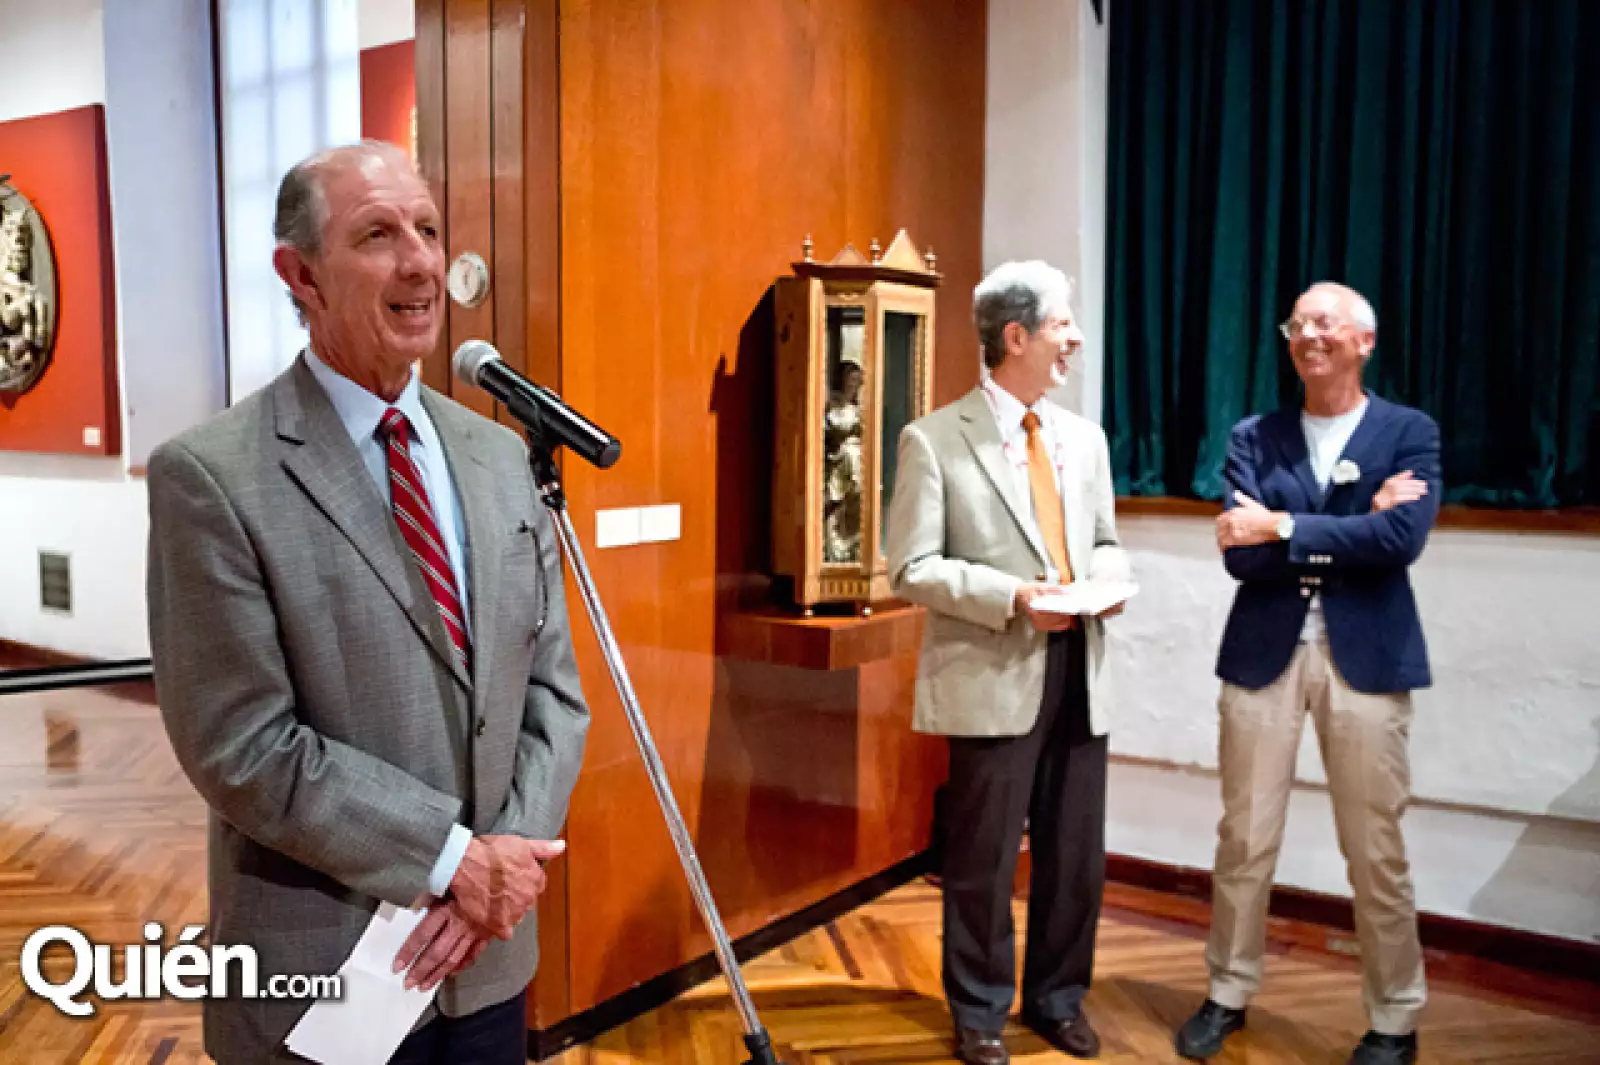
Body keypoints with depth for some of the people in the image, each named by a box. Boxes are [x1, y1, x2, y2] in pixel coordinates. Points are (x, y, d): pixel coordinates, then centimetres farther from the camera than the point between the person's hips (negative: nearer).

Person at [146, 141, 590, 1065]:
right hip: (322, 980, -4)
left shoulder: (501, 455, 3)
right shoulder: (210, 476, -13)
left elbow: (552, 686, 3)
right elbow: (243, 746, -16)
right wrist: (453, 859, -16)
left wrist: (506, 862, -10)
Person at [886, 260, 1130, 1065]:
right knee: (985, 858, 7)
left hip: (1080, 669, 6)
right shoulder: (935, 439, -6)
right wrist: (1010, 596, -20)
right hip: (993, 675, -5)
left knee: (1078, 854, 13)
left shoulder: (1084, 437, 13)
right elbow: (911, 569, -10)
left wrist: (1108, 576, -3)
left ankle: (1058, 998, 34)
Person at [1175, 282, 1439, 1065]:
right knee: (1244, 839, 9)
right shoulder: (1253, 438, 6)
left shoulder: (1410, 432, 3)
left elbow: (1402, 538, -14)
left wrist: (1284, 527, -14)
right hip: (1264, 653, 2)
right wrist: (1354, 524, -12)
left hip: (1366, 658, -1)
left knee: (1375, 850, 7)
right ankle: (1228, 995, 26)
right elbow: (1240, 555, -6)